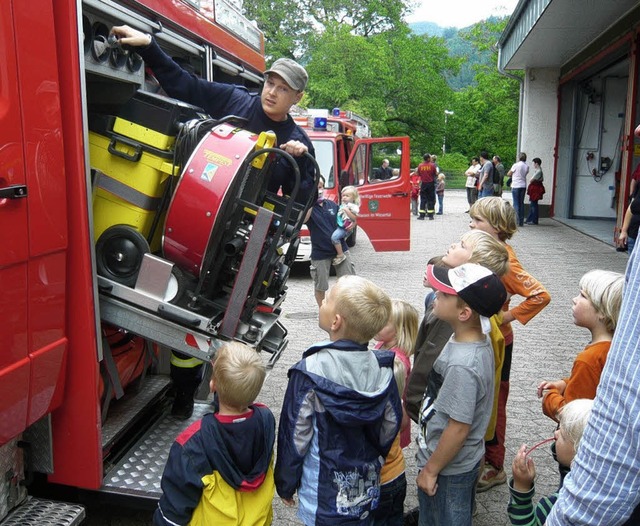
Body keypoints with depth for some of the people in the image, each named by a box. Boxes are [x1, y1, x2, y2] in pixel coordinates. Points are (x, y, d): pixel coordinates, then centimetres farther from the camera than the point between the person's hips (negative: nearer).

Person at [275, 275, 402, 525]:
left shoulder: (310, 372, -25)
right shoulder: (382, 368, -11)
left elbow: (296, 434, -16)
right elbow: (391, 424, 0)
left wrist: (285, 483, -1)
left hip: (325, 496, -4)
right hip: (367, 489, 5)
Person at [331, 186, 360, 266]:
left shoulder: (353, 206, -7)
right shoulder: (342, 205, 19)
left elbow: (354, 218, -17)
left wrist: (347, 210, -22)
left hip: (344, 228, -10)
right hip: (338, 226, 10)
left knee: (334, 237, -28)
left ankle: (340, 255, -21)